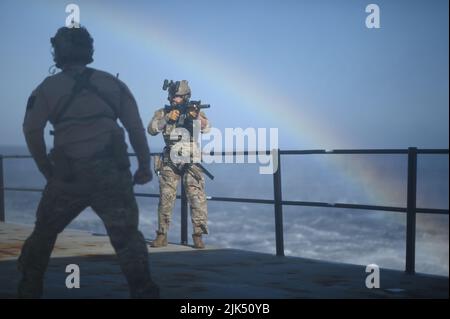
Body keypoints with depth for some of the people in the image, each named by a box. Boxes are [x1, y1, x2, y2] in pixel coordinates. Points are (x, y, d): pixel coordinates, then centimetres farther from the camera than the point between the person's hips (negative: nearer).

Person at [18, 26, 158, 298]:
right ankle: (144, 291, -9)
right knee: (127, 235, 0)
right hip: (111, 172, 0)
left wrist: (47, 169, 10)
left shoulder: (48, 87, 9)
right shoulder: (113, 83, 12)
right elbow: (136, 127, 6)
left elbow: (31, 130, 0)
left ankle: (29, 290, 30)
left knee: (44, 232, 19)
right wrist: (145, 166, 12)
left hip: (68, 174, 0)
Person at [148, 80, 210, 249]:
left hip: (190, 161, -1)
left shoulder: (195, 110, 5)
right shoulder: (162, 113, 8)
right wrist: (167, 118, -19)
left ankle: (198, 234, -3)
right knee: (166, 198, 4)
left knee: (197, 196, -9)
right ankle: (162, 235, 13)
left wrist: (196, 117, -31)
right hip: (169, 162, 1)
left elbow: (206, 128, -11)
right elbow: (151, 129, -7)